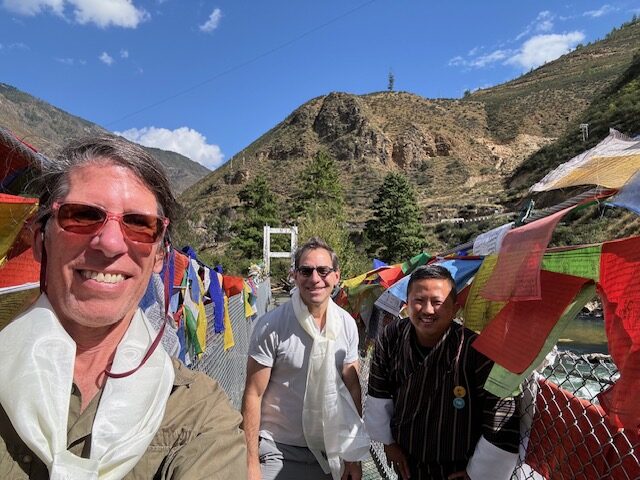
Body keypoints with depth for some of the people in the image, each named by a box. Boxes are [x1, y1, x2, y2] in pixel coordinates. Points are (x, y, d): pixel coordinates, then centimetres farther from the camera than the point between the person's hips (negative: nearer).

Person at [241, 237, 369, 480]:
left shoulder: (347, 324, -6)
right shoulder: (272, 326, -18)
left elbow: (352, 389, 2)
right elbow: (253, 395, -12)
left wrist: (352, 456, 3)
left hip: (329, 450, 4)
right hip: (278, 450, -3)